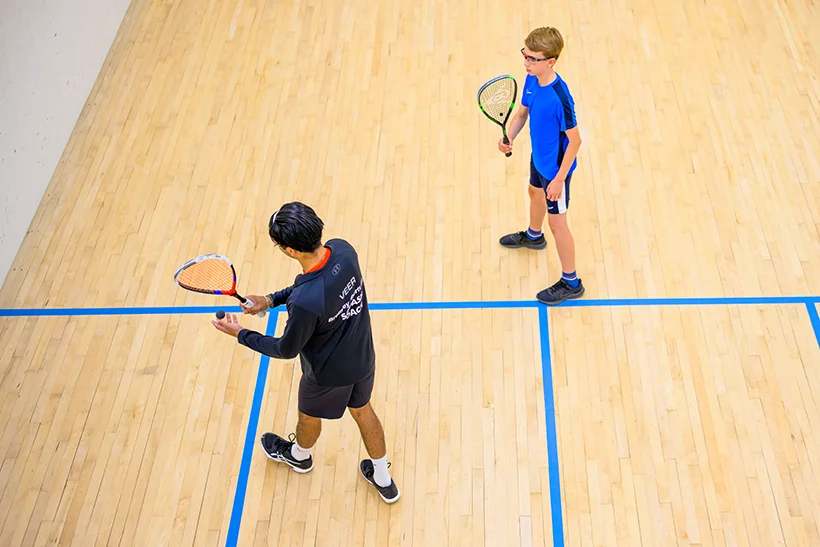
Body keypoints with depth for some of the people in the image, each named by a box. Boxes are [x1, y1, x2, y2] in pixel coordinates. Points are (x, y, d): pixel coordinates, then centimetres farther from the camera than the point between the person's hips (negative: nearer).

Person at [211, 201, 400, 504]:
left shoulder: (305, 303, -42)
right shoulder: (343, 250, -22)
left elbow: (287, 349, -21)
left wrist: (240, 334, -8)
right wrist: (272, 299, -1)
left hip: (329, 373, -5)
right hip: (363, 358, 5)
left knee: (309, 416, 29)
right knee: (362, 410, 31)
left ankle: (299, 455, 64)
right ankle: (383, 479, 51)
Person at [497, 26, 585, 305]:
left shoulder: (559, 97, -35)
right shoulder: (531, 80, -11)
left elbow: (575, 139, -27)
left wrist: (559, 179, -25)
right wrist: (509, 137, -14)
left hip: (555, 168, -9)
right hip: (538, 158, 9)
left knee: (557, 222, 4)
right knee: (535, 193, 34)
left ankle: (571, 283, 21)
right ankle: (533, 236, 67)